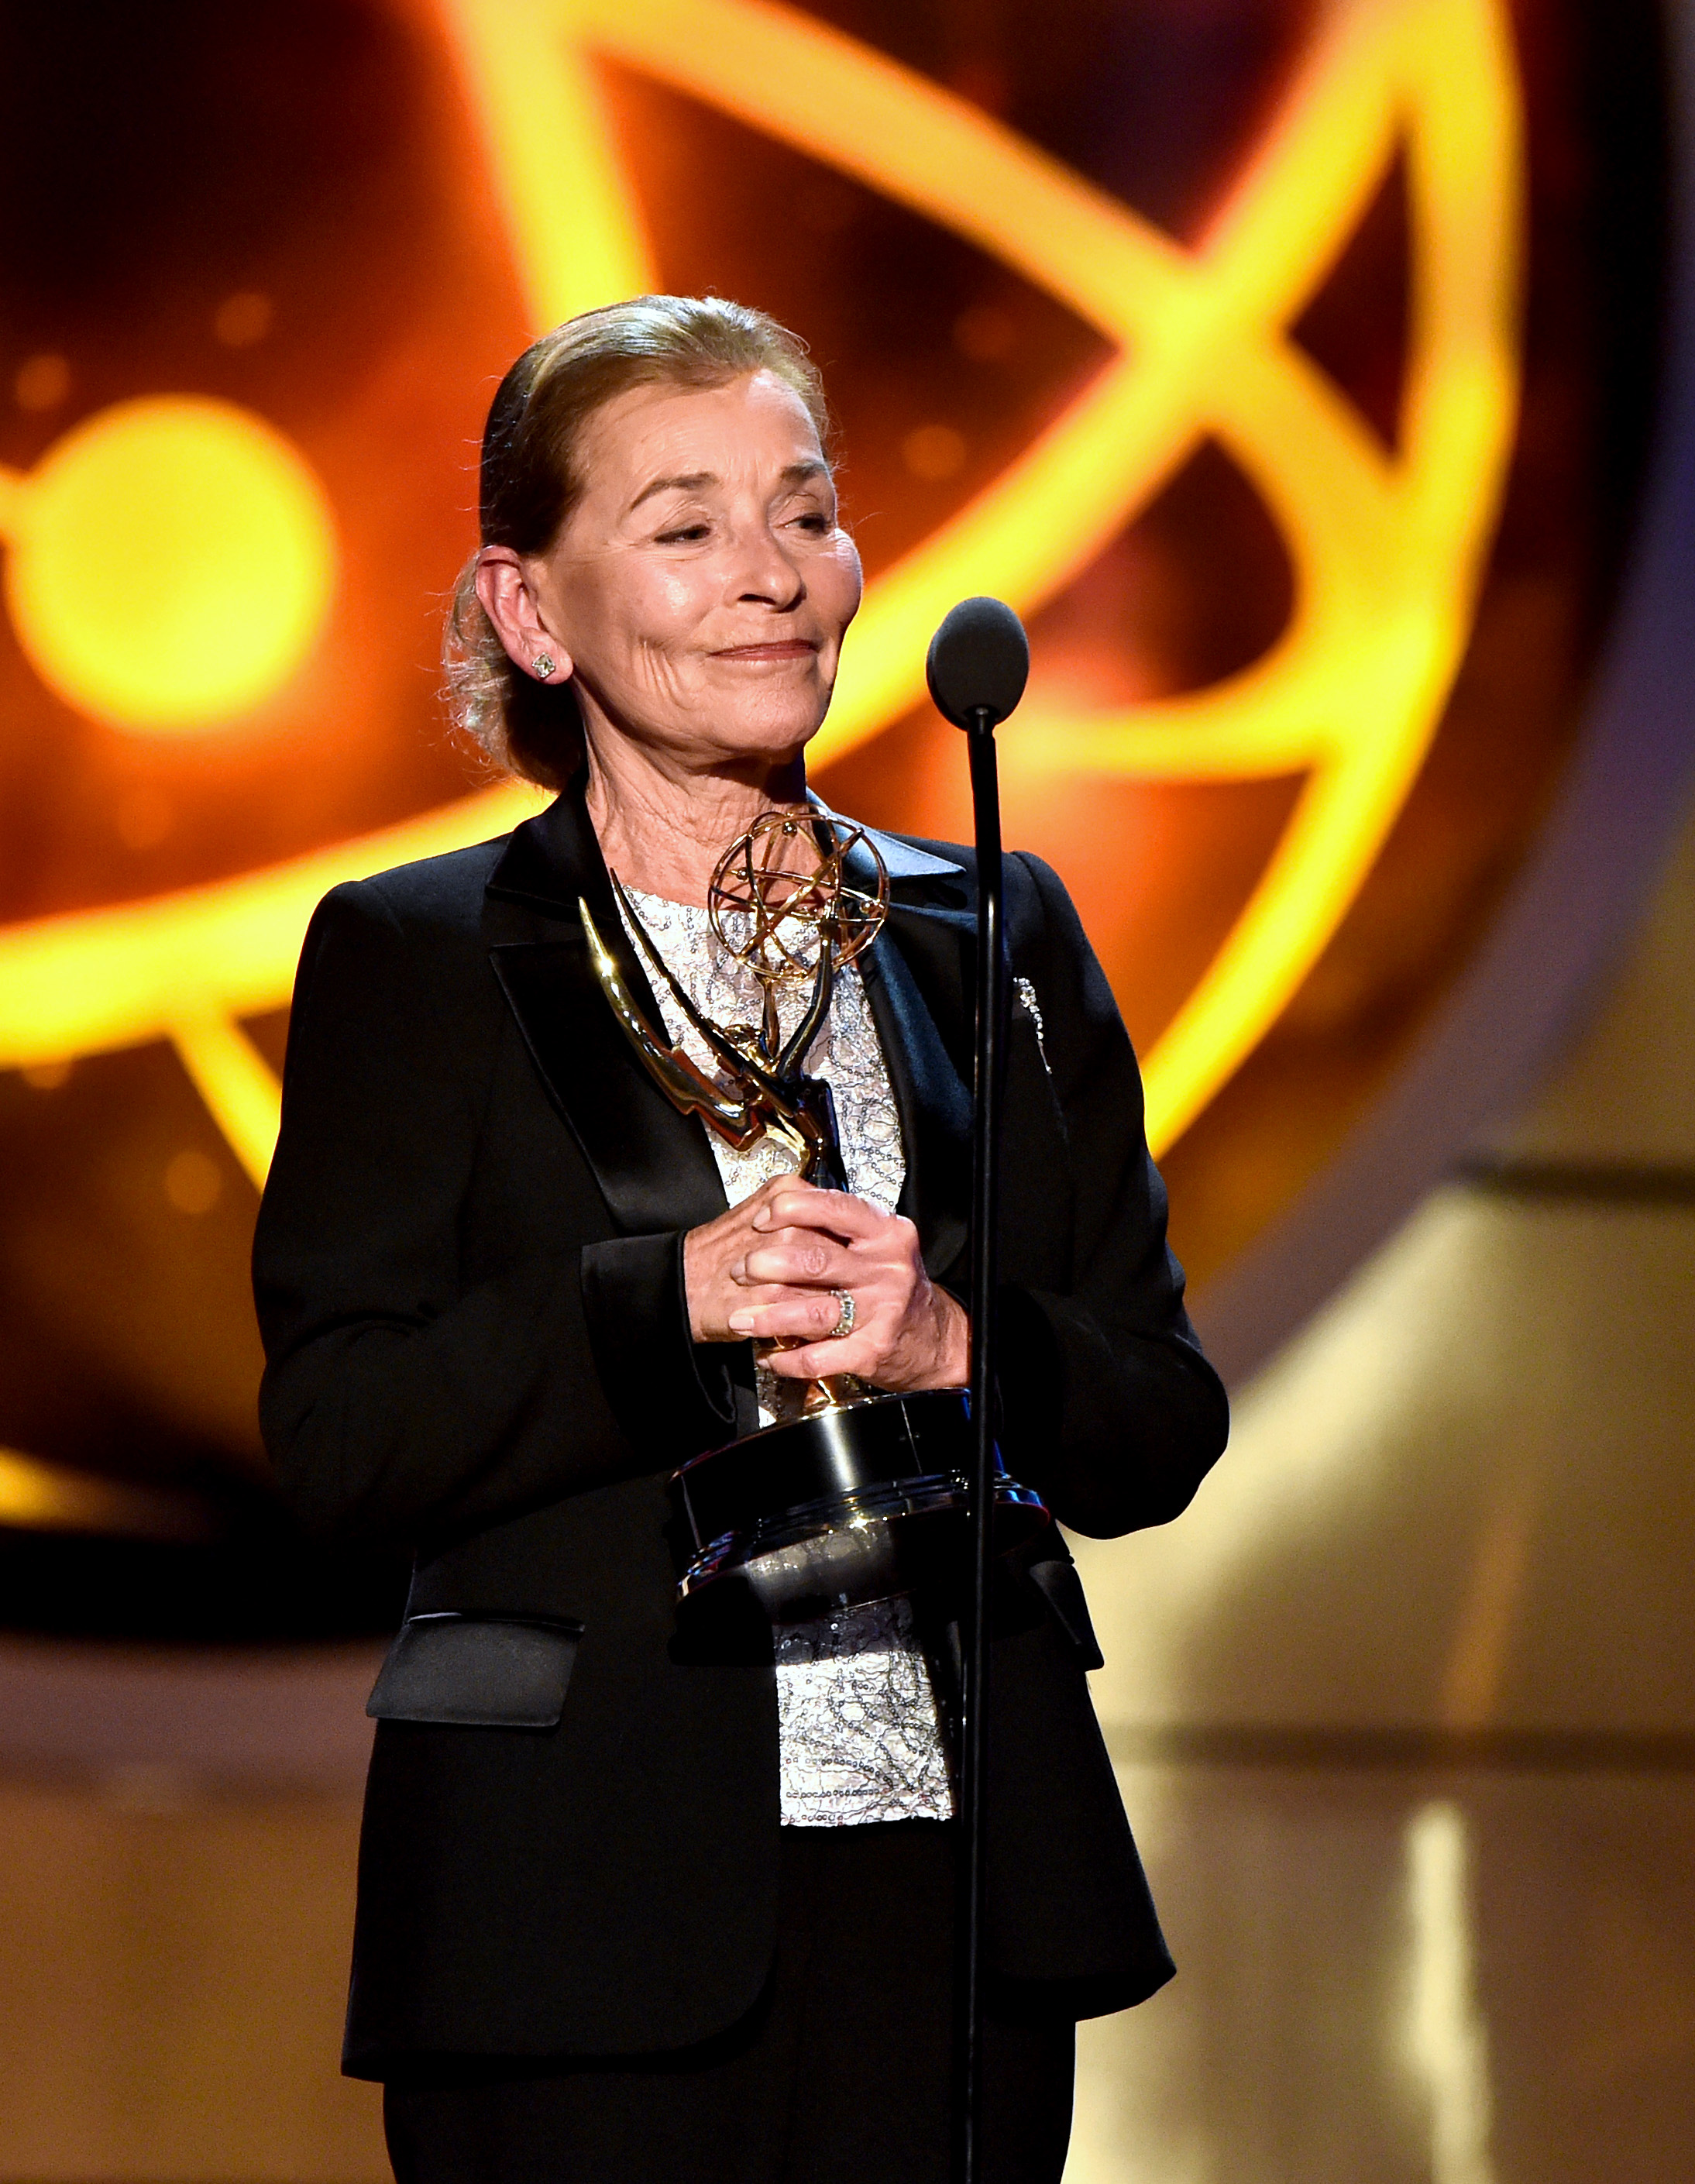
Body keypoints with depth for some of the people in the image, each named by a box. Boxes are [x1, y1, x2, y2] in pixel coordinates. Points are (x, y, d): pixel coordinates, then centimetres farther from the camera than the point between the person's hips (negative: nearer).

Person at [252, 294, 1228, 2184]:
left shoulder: (996, 940, 13)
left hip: (952, 1885, 3)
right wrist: (670, 1301, -20)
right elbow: (336, 1440, -7)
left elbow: (1164, 1428, 10)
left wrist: (952, 1351, -10)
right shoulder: (414, 960, 3)